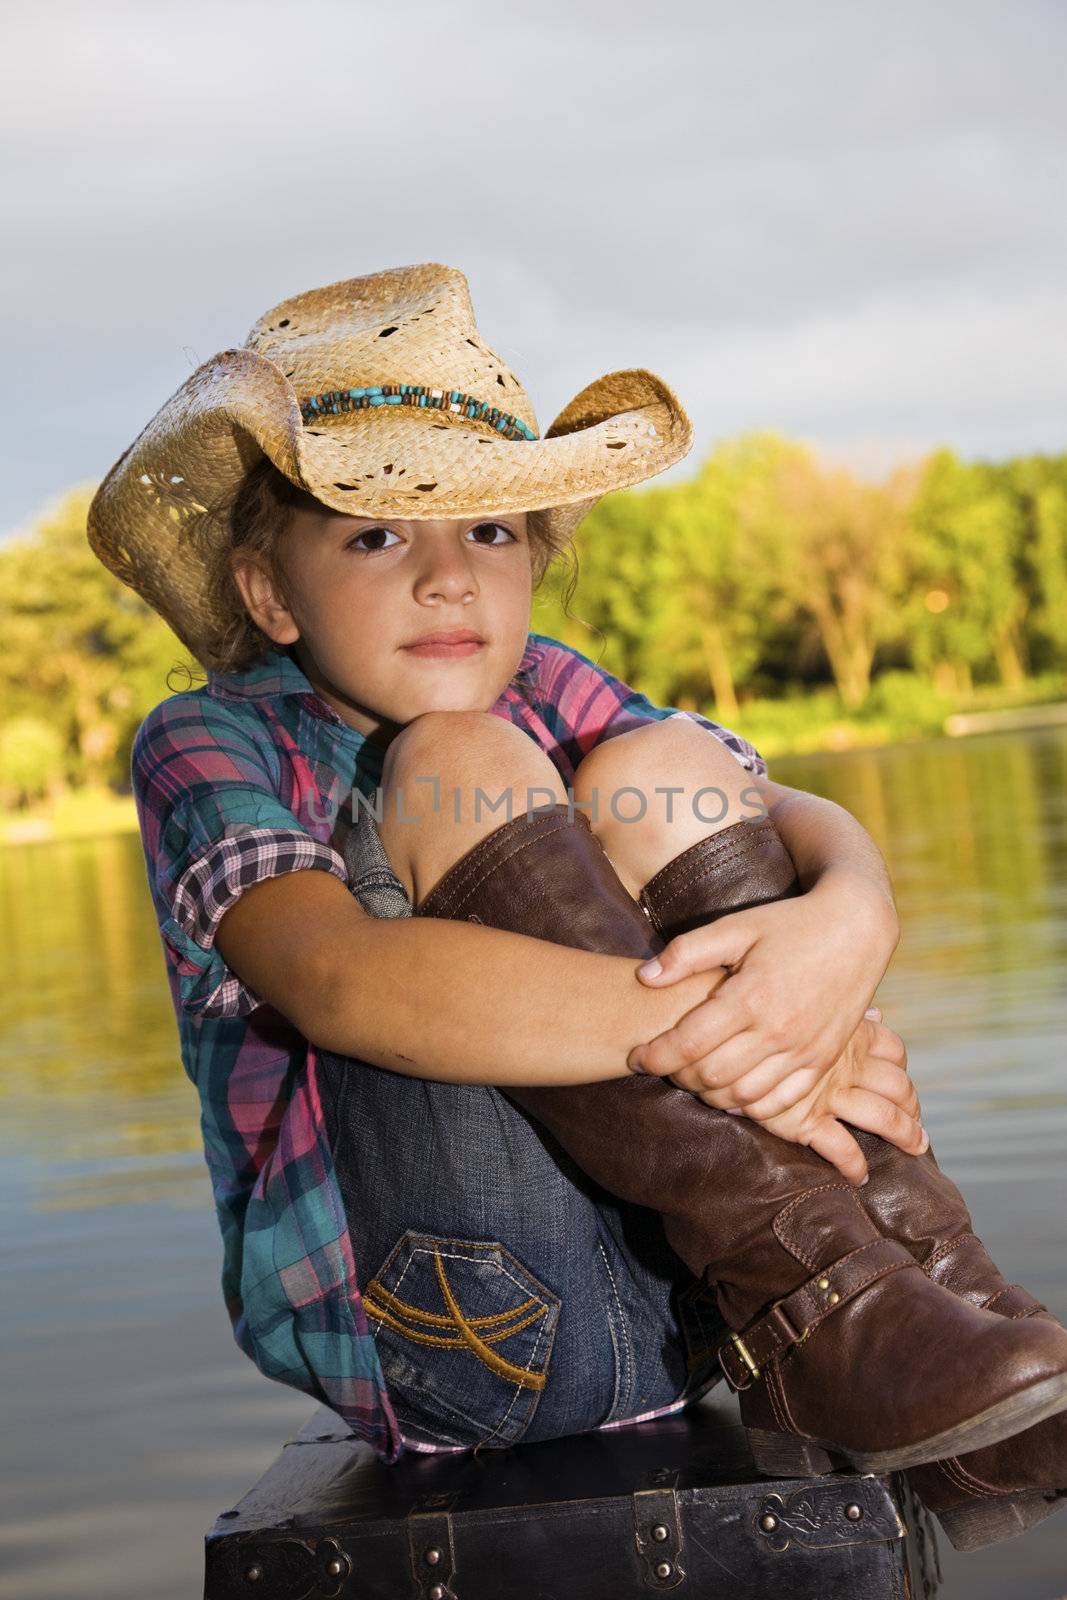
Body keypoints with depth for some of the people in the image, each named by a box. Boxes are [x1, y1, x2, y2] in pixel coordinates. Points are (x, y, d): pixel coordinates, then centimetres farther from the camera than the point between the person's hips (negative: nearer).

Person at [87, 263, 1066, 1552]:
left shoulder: (543, 692, 12)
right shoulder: (211, 745, -2)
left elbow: (817, 827, -1)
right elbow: (340, 981, -23)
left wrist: (842, 926, -26)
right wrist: (697, 1023, -30)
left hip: (672, 1293, 5)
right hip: (430, 1333, -4)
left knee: (656, 770, -10)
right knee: (456, 761, -20)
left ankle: (905, 1274, -21)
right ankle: (818, 1319, -27)